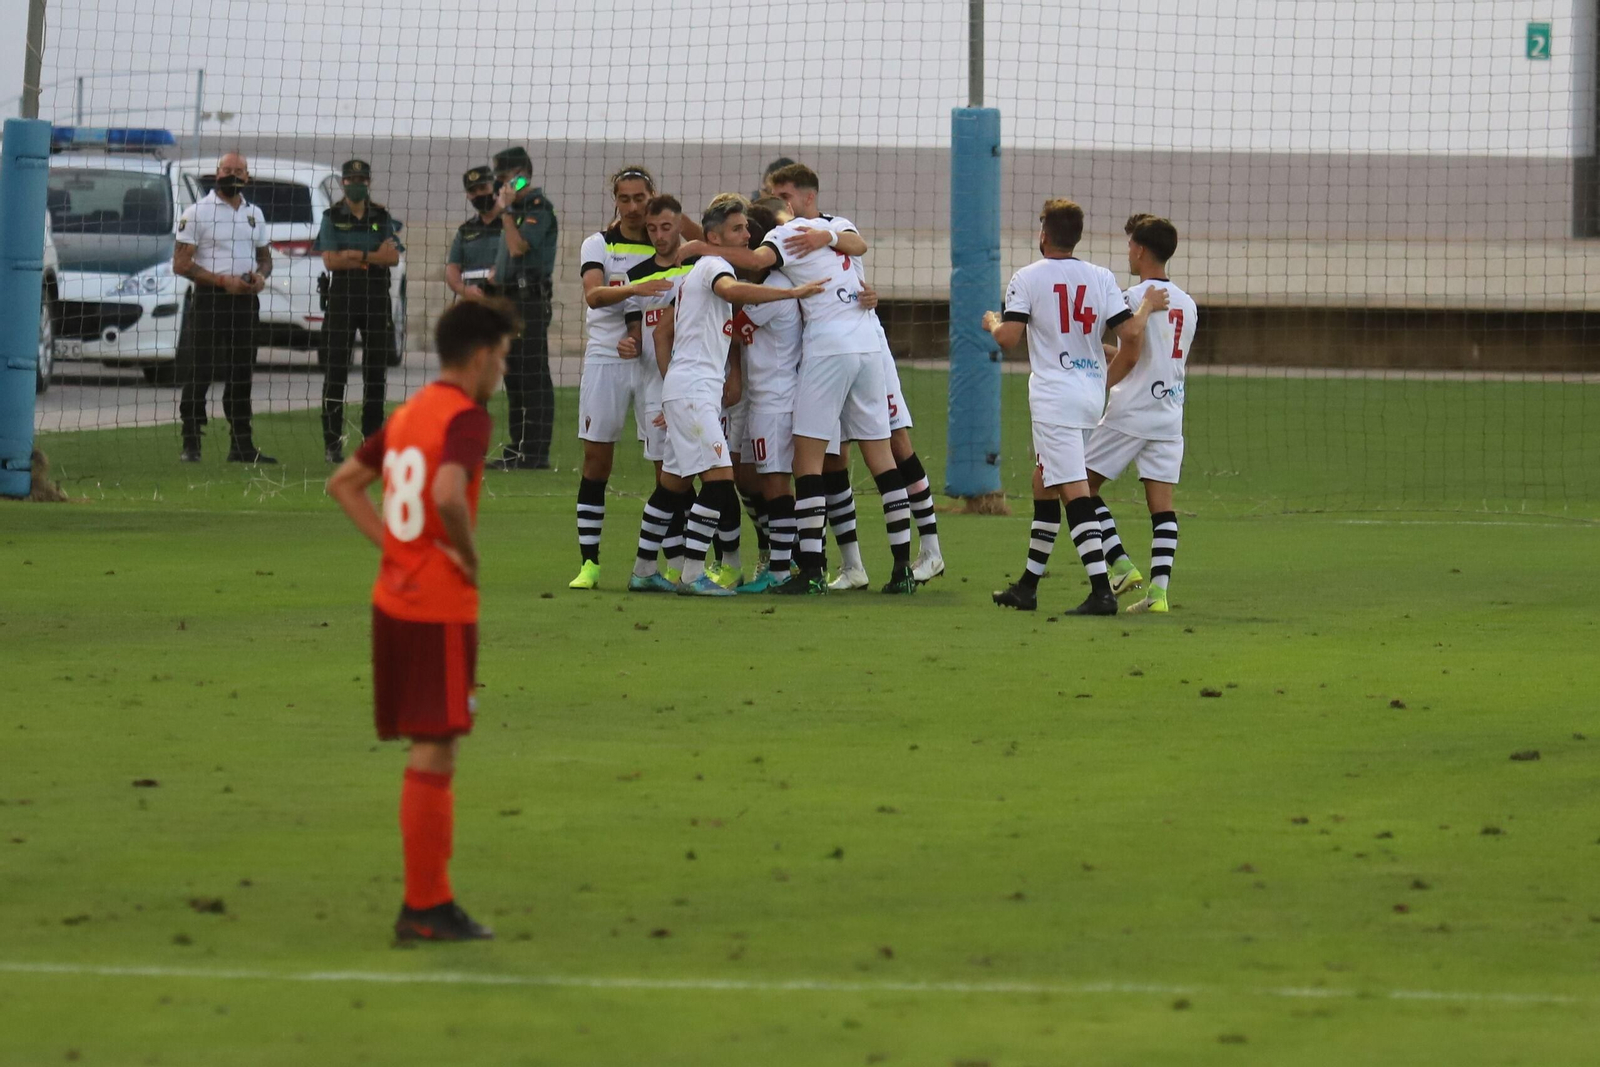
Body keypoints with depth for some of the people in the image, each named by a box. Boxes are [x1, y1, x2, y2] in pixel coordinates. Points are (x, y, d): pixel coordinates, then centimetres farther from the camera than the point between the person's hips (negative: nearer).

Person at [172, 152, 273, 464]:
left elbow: (265, 257, 23)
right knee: (198, 375, -6)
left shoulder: (254, 214, 14)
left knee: (242, 375, 10)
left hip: (245, 300, 6)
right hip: (209, 298, -5)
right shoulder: (197, 212, -4)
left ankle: (242, 446, 16)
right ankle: (190, 445, -3)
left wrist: (261, 277, -1)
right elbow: (180, 264, -9)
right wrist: (222, 281, -17)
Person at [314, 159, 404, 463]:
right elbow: (331, 260, -8)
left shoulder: (383, 218, 10)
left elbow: (393, 257, -3)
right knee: (336, 372, -4)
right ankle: (332, 443, -3)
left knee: (376, 372, 4)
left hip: (377, 301, 2)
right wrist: (374, 256, -10)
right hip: (341, 301, -2)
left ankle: (373, 439, 10)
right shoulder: (332, 218, 4)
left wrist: (355, 255, -14)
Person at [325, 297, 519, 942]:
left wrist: (393, 545, 12)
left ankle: (430, 896, 18)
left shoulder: (407, 414, 13)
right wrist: (470, 557, -14)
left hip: (395, 597, 8)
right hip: (442, 608, -8)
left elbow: (343, 484, 20)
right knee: (435, 755, -4)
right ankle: (425, 908, -3)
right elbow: (448, 495, -30)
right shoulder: (467, 418, -13)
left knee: (428, 754, 15)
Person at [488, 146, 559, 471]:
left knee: (534, 376, -10)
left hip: (530, 298, -10)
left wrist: (505, 211, -12)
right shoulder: (517, 208, 19)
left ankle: (536, 453, -13)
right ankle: (518, 448, 16)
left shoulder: (538, 207, -10)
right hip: (509, 299, 10)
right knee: (514, 377, 12)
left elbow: (518, 247, -21)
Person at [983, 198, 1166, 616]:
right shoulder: (1102, 278, 5)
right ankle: (1027, 586, 25)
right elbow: (1130, 334, -2)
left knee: (1075, 492, -12)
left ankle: (1101, 591, -23)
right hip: (1093, 392, 6)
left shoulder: (1027, 278, -6)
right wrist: (1148, 307, 17)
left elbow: (1008, 338, -13)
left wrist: (991, 323, 9)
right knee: (1043, 487, 19)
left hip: (1054, 396, -6)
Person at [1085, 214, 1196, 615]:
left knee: (1082, 485, 5)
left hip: (1129, 415, -6)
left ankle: (1121, 565, -4)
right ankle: (1159, 588, -9)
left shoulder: (1137, 296, -10)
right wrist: (1109, 352, 27)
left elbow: (1130, 356, -17)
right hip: (1169, 415, 6)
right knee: (1161, 502, 1)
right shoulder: (1187, 303, 12)